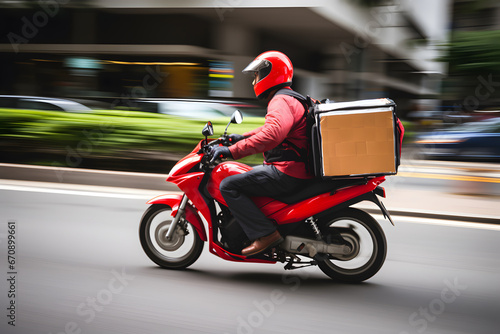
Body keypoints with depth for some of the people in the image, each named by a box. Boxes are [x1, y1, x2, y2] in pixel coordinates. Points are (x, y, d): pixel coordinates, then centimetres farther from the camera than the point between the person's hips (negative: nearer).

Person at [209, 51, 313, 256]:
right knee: (240, 179, 26)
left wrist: (233, 151, -32)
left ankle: (265, 234, -18)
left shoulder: (282, 101, -15)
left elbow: (272, 135, -33)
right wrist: (242, 137, 25)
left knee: (229, 185, -13)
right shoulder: (288, 100, 20)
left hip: (286, 174, -11)